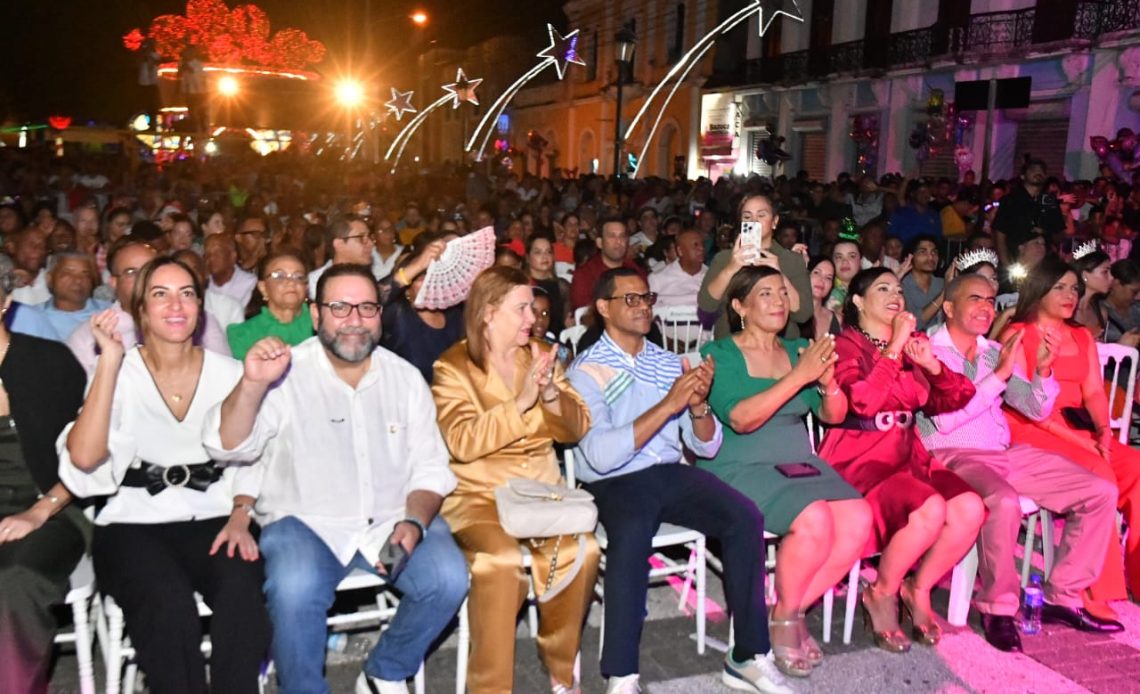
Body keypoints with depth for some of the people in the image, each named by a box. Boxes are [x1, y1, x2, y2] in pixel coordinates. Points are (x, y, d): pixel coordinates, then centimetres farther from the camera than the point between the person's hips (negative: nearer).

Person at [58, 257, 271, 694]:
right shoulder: (118, 372, 3)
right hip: (134, 523, -1)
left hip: (212, 519, 1)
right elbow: (84, 457, -13)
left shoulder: (229, 373, 8)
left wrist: (240, 518, -11)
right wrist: (110, 361, -14)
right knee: (168, 601, -33)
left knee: (241, 588, -31)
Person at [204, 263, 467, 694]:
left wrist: (414, 522, -12)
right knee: (294, 590, -33)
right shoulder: (287, 373, -3)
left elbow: (430, 468, 7)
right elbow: (229, 448, -13)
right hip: (305, 521, -2)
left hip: (391, 519, 3)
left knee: (449, 578, -22)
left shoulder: (405, 378, 7)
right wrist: (251, 384, -32)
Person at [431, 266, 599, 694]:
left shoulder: (541, 355, 9)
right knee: (501, 559, -32)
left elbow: (576, 429, 6)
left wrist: (551, 394, -13)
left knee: (580, 550, -23)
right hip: (476, 495, -4)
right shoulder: (453, 367, -4)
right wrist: (520, 402, -22)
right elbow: (462, 442, -18)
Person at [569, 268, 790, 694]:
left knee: (745, 517, -20)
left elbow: (707, 446, 10)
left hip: (671, 473, 5)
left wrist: (698, 404, -12)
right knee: (632, 534, -36)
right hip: (614, 482, -4)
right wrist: (668, 405, -22)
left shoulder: (668, 362, 12)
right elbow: (600, 455, -20)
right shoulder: (587, 370, -4)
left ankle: (749, 657, -9)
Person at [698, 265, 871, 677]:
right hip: (740, 469, -5)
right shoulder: (719, 355, -4)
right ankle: (784, 618, -3)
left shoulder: (799, 350, 13)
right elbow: (740, 419, -18)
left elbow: (833, 416, 6)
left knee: (859, 519, -20)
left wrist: (828, 381, -16)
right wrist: (800, 376, -23)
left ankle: (794, 610, 0)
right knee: (815, 520, -29)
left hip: (799, 464, 6)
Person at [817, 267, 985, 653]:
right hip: (859, 462, -6)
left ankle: (918, 590, 5)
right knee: (929, 511, -30)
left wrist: (932, 365, -7)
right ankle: (881, 594, -4)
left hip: (907, 458, 7)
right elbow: (864, 401, -21)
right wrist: (895, 346, -17)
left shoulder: (912, 346, 14)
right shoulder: (846, 345, -5)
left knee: (970, 508, -18)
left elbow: (949, 401, 12)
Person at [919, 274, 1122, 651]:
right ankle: (997, 608, -15)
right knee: (1003, 503, -37)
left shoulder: (995, 352, 17)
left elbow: (1036, 409, 15)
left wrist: (1043, 369, -5)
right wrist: (1000, 375, -17)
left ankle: (1062, 598, 5)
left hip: (1007, 453, 8)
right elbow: (943, 420, -17)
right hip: (952, 457, -8)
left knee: (1101, 492, -2)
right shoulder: (928, 352, -4)